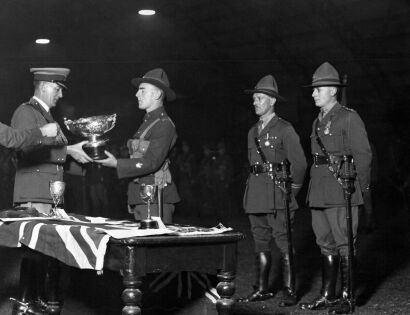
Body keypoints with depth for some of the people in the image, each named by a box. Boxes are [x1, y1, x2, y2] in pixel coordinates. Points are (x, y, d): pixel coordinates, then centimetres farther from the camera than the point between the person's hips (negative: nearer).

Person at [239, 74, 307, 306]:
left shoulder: (285, 129, -5)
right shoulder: (253, 132, 17)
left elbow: (299, 163, -6)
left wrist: (292, 190, -4)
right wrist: (255, 185, 17)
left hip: (277, 194, -7)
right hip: (256, 196, 7)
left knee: (284, 243, -4)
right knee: (260, 242, 11)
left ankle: (289, 291, 2)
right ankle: (262, 289, 18)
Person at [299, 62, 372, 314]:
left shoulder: (349, 118, -7)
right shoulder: (318, 122, 17)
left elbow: (364, 154, -8)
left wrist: (360, 189, -6)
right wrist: (315, 188, 14)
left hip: (341, 191, -8)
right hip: (319, 193, 8)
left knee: (345, 244, -4)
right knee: (326, 244, 12)